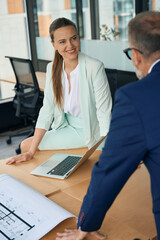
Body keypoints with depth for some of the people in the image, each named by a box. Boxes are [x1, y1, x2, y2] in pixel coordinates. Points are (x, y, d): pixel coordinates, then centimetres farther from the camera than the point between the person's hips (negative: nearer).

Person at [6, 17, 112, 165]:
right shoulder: (53, 68, -3)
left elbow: (104, 112, -20)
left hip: (89, 131, -6)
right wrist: (31, 152, -10)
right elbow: (47, 109, -4)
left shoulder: (95, 67, -21)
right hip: (67, 127, 6)